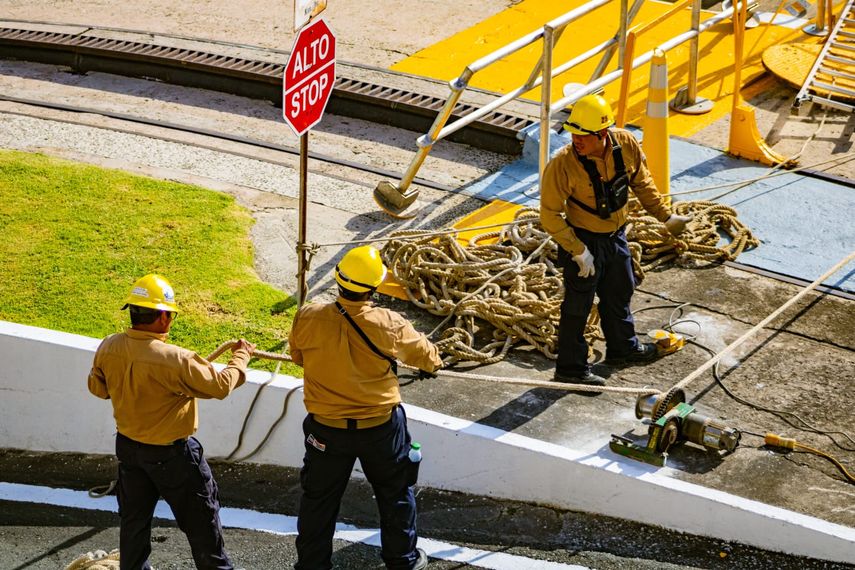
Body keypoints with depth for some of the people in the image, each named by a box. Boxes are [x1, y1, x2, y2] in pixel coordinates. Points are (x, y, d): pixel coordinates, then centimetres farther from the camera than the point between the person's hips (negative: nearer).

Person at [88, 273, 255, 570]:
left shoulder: (108, 348, -13)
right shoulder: (175, 360, -31)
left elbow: (97, 387, 5)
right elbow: (220, 386, -20)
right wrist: (241, 356, -4)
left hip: (128, 446, 6)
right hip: (170, 454, -6)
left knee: (134, 517, 22)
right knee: (200, 518, 14)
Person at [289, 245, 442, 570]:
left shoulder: (307, 320, -18)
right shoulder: (389, 325, -20)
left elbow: (297, 356, 4)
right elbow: (422, 352, 1)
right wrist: (434, 361, 25)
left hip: (326, 430, 1)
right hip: (381, 427, 0)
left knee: (318, 499, 18)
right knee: (395, 494, 22)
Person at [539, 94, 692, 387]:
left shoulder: (626, 145, -16)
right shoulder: (563, 165, -31)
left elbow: (642, 183, 4)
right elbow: (550, 214, -23)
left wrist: (666, 215, 8)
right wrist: (578, 251, -24)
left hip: (616, 236, 6)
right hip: (583, 241, -6)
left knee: (620, 293, 25)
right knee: (578, 304, 5)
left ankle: (622, 348, 48)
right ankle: (570, 368, 21)